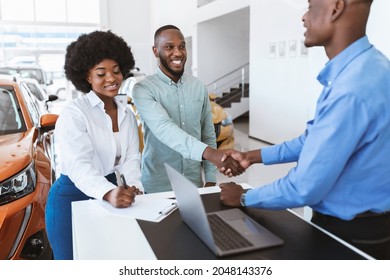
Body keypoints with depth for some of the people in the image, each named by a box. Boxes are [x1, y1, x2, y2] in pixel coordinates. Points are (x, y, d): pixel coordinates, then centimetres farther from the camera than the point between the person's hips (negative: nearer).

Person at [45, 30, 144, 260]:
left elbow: (132, 158, -3)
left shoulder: (127, 114, 5)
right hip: (72, 198, -5)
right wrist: (109, 193, -47)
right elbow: (79, 165, -29)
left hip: (109, 197, 6)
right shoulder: (73, 113, -15)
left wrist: (134, 187, -25)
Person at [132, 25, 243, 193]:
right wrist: (211, 154, -40)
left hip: (194, 184, 4)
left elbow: (208, 136, 7)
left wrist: (211, 180, 2)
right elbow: (164, 128, -28)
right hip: (157, 187, -4)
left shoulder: (199, 87, 3)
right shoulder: (144, 89, -12)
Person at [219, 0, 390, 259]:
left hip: (352, 233, -8)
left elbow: (305, 187, -26)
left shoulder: (353, 88, -31)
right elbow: (315, 138, 10)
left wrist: (244, 197, -10)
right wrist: (254, 156, 5)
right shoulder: (359, 67, 1)